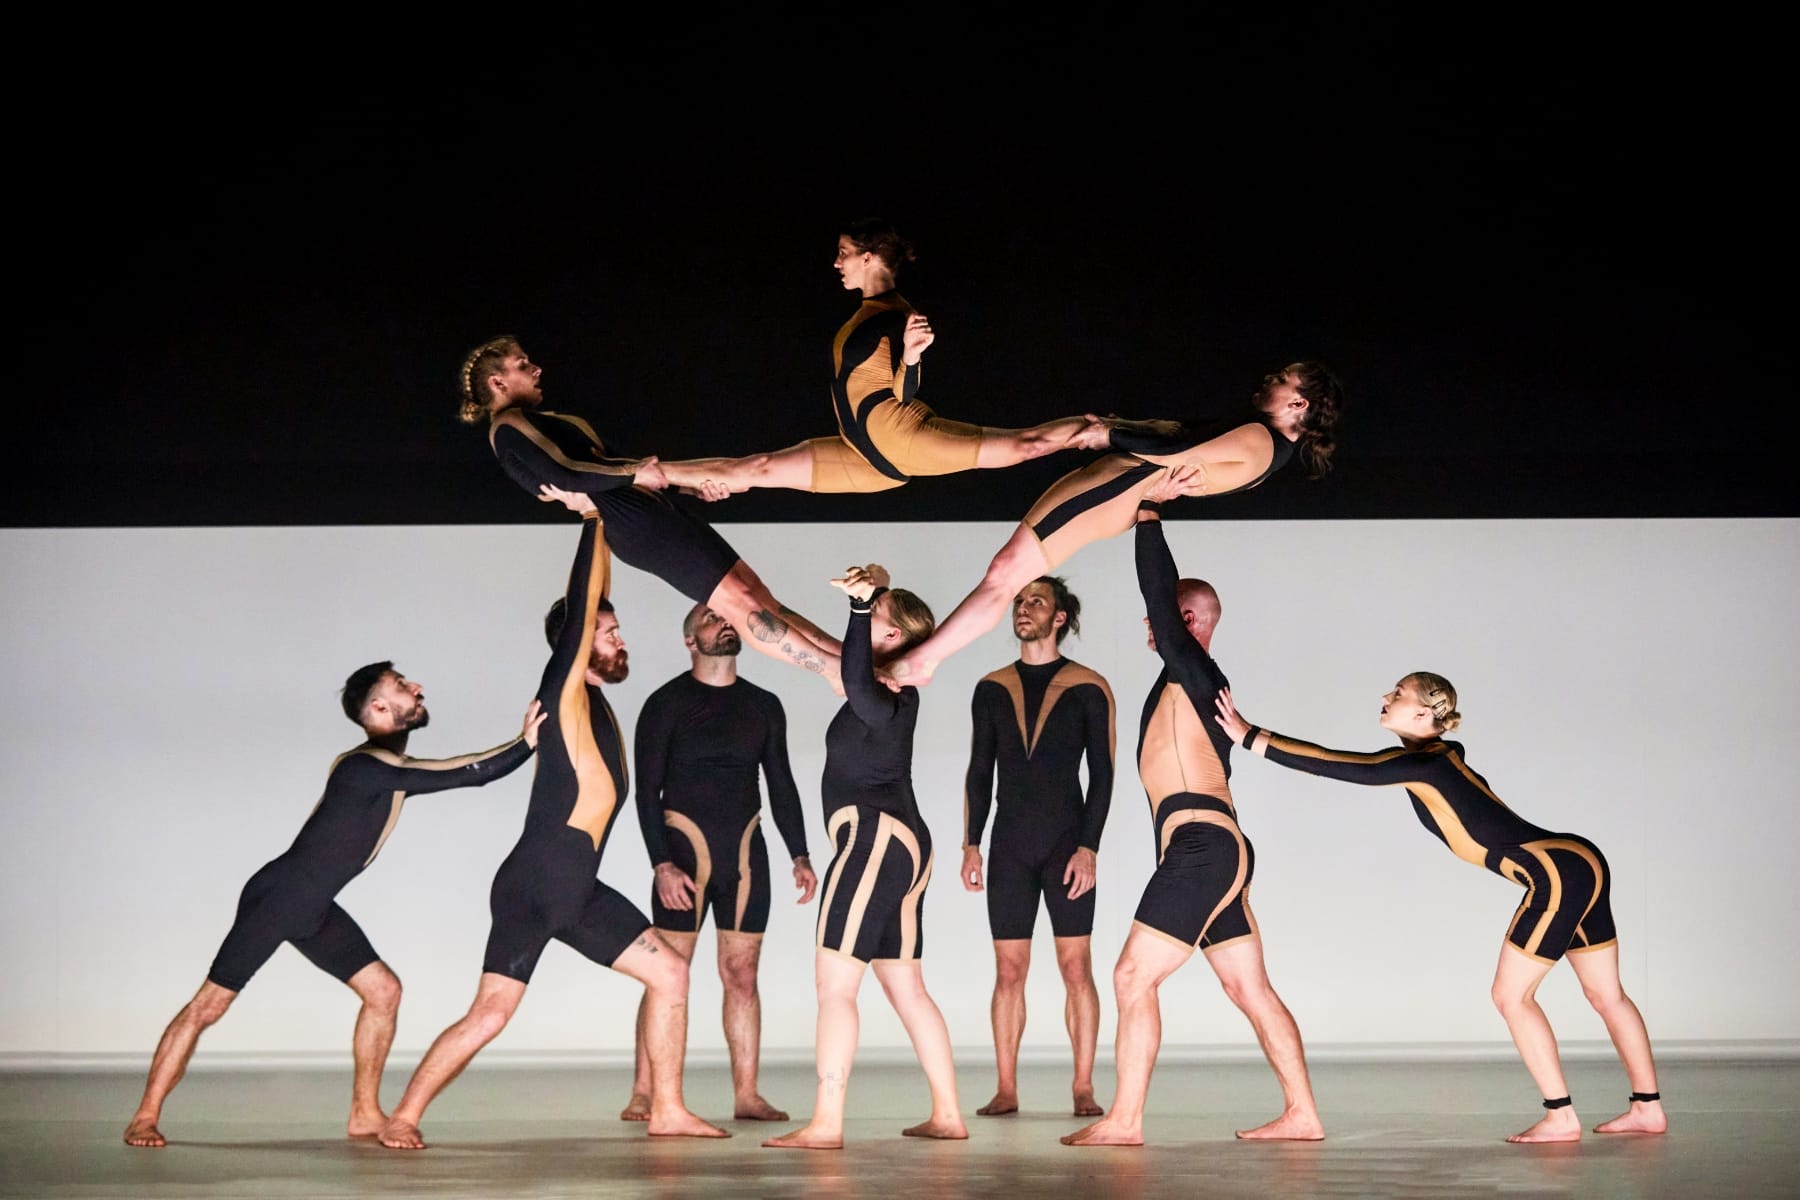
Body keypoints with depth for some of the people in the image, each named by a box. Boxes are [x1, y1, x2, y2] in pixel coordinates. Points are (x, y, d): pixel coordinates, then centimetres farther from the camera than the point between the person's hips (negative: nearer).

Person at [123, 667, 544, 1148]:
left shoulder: (398, 769, 6)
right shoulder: (362, 766, -23)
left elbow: (468, 773, 14)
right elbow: (457, 775, -31)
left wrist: (528, 743, 3)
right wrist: (526, 743, -29)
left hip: (315, 909, 9)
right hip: (275, 897, -9)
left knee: (383, 991, 2)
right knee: (210, 1005, -5)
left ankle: (364, 1113, 9)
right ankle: (145, 1117, 3)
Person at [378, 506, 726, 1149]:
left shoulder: (594, 699, 13)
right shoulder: (564, 691, -7)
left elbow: (592, 599, 22)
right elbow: (581, 604, -11)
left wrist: (602, 527, 19)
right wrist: (592, 520, -4)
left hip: (579, 891, 9)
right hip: (532, 886, -9)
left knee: (669, 972, 8)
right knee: (490, 1015, -12)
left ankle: (667, 1110, 14)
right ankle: (402, 1117, -1)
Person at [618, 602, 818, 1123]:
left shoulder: (763, 706, 10)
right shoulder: (667, 704, -2)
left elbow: (781, 785, 14)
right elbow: (647, 790, -5)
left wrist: (799, 855, 5)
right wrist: (662, 864, -15)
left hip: (746, 856, 4)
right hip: (685, 855, -4)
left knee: (741, 976, 4)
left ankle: (746, 1095, 7)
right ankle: (643, 1096, -4)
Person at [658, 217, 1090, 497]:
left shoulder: (899, 317, -11)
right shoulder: (867, 310, 17)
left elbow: (904, 395, -18)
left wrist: (911, 356, -36)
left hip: (901, 437, -9)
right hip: (868, 458, 9)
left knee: (1023, 443, -16)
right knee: (759, 469, 12)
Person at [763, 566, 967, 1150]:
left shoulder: (884, 693, -13)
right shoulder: (897, 691, 15)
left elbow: (860, 690, -37)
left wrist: (864, 604, -35)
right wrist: (869, 592, 18)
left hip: (875, 837, -10)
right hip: (905, 842, 10)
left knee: (834, 983, -12)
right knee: (906, 987, 12)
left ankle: (826, 1124, -16)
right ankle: (947, 1114, 14)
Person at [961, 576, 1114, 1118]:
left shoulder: (1087, 688, -2)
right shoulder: (992, 689, 9)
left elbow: (1101, 775, -4)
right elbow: (979, 772, 11)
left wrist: (1088, 848, -12)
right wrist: (971, 844, 4)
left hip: (1067, 844, -3)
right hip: (1010, 847, 3)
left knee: (1076, 967, -3)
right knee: (1009, 971, 3)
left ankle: (1084, 1089, 0)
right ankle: (1006, 1090, 5)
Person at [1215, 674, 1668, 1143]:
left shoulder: (1420, 765, -11)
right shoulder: (1443, 754, 15)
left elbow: (1331, 763, -13)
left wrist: (1249, 736, -7)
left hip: (1558, 873, -10)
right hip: (1580, 863, 10)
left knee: (1511, 995, -2)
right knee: (1604, 994, 15)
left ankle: (1561, 1117, 0)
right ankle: (1648, 1108, 21)